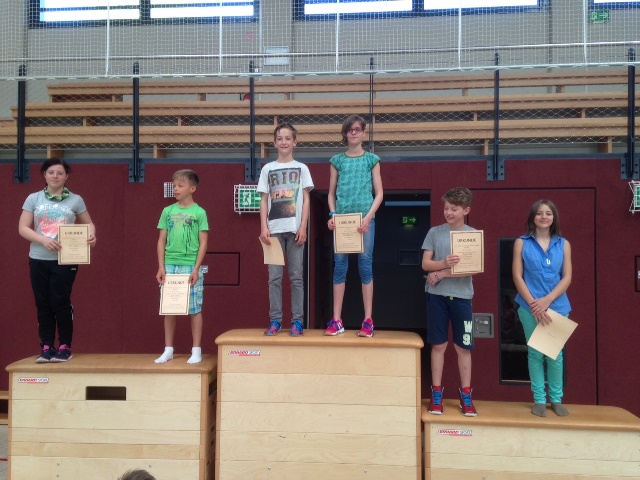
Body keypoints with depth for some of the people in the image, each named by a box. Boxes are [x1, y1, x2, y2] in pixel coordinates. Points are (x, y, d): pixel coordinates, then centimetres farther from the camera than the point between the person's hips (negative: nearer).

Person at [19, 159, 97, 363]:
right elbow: (23, 228, 2)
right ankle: (46, 347, 15)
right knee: (43, 304, 6)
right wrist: (44, 240, -16)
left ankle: (64, 347, 9)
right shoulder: (33, 199, 6)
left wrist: (91, 235, -12)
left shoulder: (75, 200, 4)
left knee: (60, 302, -2)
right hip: (38, 259, 2)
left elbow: (88, 224, 11)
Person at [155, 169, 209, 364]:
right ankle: (168, 350, 20)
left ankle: (196, 351, 12)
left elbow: (203, 242, -3)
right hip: (170, 266, 3)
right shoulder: (167, 211, 8)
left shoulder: (199, 212, -2)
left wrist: (196, 269, -9)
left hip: (190, 267, -3)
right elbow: (161, 241, 9)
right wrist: (161, 267, 2)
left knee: (195, 309, 2)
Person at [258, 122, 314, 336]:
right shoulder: (268, 168, 11)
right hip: (274, 228, 1)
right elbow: (264, 201, 8)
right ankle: (275, 320, 8)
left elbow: (306, 200, 5)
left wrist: (303, 227, -5)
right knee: (274, 276, 2)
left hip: (295, 228, -1)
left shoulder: (301, 168, 8)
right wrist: (264, 227, -2)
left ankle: (297, 320, 6)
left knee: (296, 276, 1)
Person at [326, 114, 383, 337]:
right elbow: (332, 194, 12)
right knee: (339, 265, 1)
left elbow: (379, 194, 4)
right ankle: (336, 320, 7)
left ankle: (368, 321, 5)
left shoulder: (372, 159, 7)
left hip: (365, 218, -1)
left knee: (365, 263, -2)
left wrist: (368, 217, -10)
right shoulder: (337, 160, 11)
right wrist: (332, 215, -4)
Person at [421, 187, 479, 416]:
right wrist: (444, 263, -21)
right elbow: (425, 264, -1)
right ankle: (436, 393, 17)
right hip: (437, 295, 0)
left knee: (463, 347, 7)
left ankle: (465, 394, 21)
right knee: (438, 345, 7)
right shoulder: (434, 232, 3)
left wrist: (442, 274, -11)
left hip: (461, 297, 0)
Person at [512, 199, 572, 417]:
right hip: (530, 307, -1)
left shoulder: (563, 244, 7)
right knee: (535, 354, 4)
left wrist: (547, 300, -12)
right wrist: (534, 304, -12)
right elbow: (517, 277, -3)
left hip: (557, 306, 1)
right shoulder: (522, 243, 2)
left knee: (556, 354, 7)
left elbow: (567, 278, 1)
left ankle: (557, 399, 20)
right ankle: (539, 400, 14)